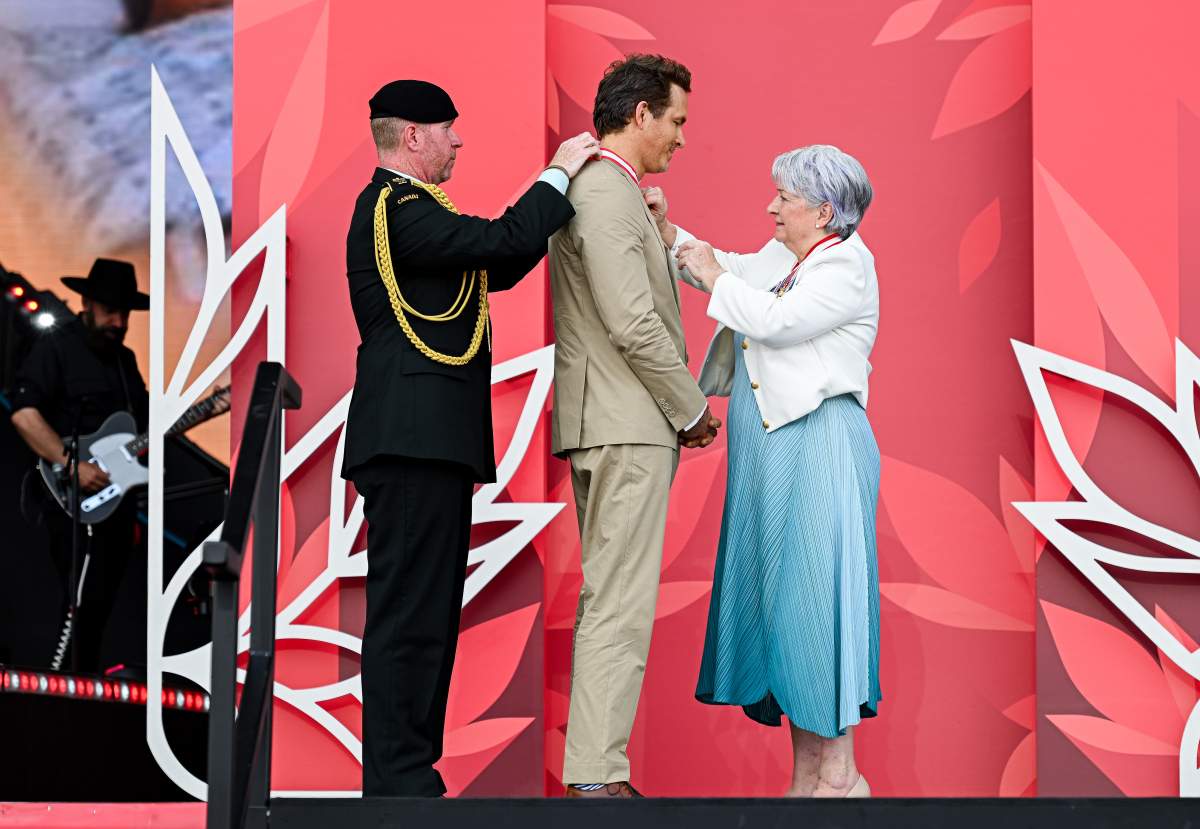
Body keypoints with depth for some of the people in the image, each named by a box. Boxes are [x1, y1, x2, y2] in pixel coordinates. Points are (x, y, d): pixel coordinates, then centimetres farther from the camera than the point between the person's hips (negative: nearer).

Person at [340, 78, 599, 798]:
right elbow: (501, 240, -21)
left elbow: (498, 266, 24)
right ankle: (399, 783, -9)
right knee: (409, 615, -10)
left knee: (428, 614, 13)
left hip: (427, 441, 11)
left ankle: (407, 774, 17)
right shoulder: (398, 208, -12)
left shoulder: (400, 207, 22)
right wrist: (559, 176, -8)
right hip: (415, 438, -11)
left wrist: (561, 201, 16)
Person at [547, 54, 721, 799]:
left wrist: (679, 406, 14)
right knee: (620, 605, -11)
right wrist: (692, 409, -9)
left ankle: (594, 755, 17)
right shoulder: (608, 193, -14)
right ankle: (597, 777, -11)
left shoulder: (598, 189, 19)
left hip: (616, 423, 11)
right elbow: (633, 323, -20)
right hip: (627, 426, -11)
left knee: (608, 598, 13)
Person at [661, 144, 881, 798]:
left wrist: (715, 277, -8)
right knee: (781, 601, 7)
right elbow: (725, 271, 32)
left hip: (818, 448, -9)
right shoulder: (780, 257, 17)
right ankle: (806, 775, 10)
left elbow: (779, 320, -20)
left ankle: (841, 776, -6)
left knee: (814, 595, -10)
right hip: (768, 454, 9)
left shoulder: (847, 264, -8)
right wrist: (668, 232, 18)